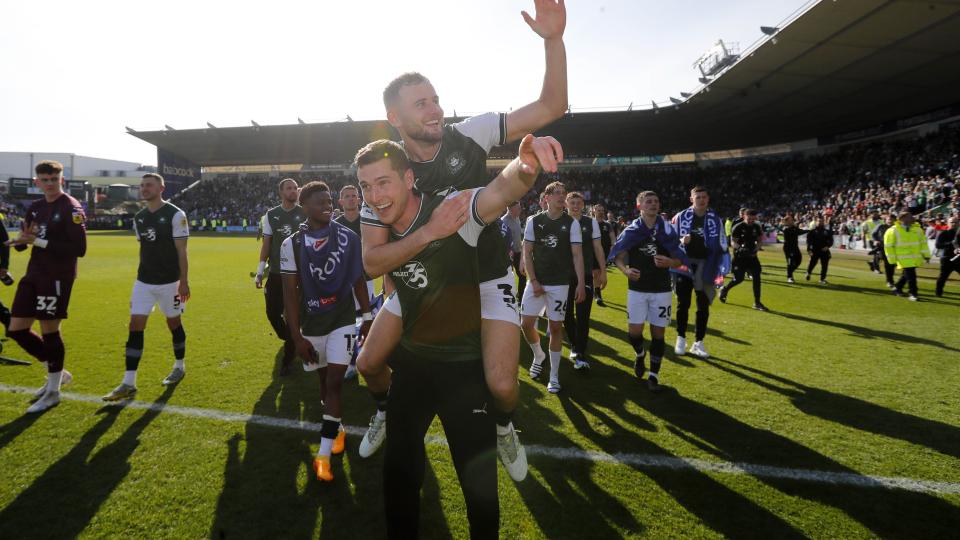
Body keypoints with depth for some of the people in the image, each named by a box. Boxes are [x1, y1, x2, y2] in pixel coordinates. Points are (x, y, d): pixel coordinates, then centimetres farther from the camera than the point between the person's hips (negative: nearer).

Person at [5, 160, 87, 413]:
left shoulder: (71, 208, -11)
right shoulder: (35, 207, 12)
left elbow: (79, 249, -19)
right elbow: (25, 241, 17)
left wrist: (40, 242, -20)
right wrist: (21, 239, -6)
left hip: (57, 277, -8)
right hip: (34, 274, 8)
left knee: (50, 331, 0)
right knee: (16, 329, 9)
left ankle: (53, 392, 15)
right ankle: (57, 373, 27)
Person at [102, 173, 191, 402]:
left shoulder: (175, 215, -10)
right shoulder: (138, 218, 8)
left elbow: (181, 251, -11)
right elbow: (143, 250, 16)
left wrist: (184, 281, -13)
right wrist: (142, 277, 17)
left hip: (169, 282, -5)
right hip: (143, 282, 5)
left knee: (174, 323, 10)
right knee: (135, 327, -3)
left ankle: (179, 366, 32)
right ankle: (129, 384, -1)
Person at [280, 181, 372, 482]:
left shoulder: (348, 238, -5)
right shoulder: (292, 244, -7)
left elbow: (358, 281, 4)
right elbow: (290, 293, -6)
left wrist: (367, 317, 4)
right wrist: (296, 336, -8)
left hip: (342, 321, -1)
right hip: (311, 324, 1)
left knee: (334, 381, -7)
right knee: (325, 380, 14)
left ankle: (324, 452, -2)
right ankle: (336, 429, 37)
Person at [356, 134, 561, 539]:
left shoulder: (453, 212, -22)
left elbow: (501, 191, -43)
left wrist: (525, 166, -65)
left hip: (465, 365, -6)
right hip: (412, 362, 6)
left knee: (478, 479, 9)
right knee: (398, 468, 19)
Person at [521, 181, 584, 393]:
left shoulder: (571, 224, -1)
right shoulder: (534, 221, 1)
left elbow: (577, 255, -3)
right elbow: (527, 253, 2)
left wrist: (581, 284, -12)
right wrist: (533, 281, -6)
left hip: (560, 284, -1)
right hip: (536, 282, 1)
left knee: (555, 327, 3)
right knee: (526, 323, 0)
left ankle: (554, 376, 15)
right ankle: (538, 356, 31)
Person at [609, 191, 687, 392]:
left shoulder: (668, 230, 1)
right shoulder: (631, 230, 0)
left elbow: (679, 261, 2)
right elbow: (618, 256, 0)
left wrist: (668, 262, -21)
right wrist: (625, 270, -21)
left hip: (661, 290, 0)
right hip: (637, 289, 0)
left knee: (658, 332, 3)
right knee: (634, 331, 0)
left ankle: (653, 375, 17)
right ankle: (640, 354, 35)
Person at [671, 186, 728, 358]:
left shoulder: (715, 219, 1)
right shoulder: (681, 217, -4)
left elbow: (721, 246, 5)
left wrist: (721, 270, -2)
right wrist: (681, 241, -21)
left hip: (705, 266, 2)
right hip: (685, 265, -2)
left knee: (703, 306, 6)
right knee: (683, 304, 5)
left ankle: (698, 343, 16)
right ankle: (681, 339, 20)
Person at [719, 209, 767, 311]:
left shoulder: (756, 227, 6)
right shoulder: (738, 227, -10)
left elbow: (759, 240, 12)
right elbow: (733, 242, -11)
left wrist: (756, 248, -8)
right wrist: (740, 248, -31)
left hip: (752, 256, 5)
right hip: (739, 256, -5)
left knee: (756, 277, -3)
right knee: (739, 279, -4)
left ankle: (757, 303, 3)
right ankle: (724, 289, 27)